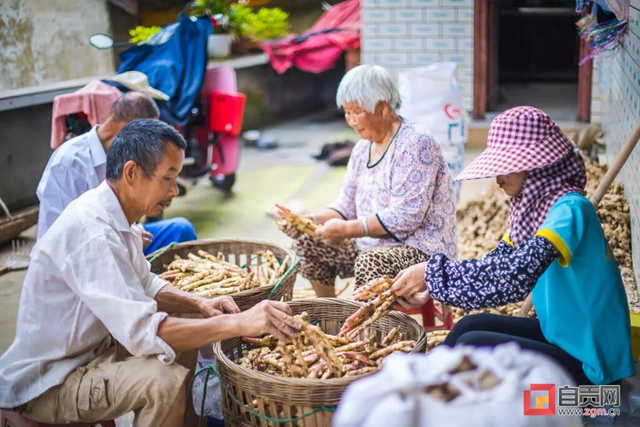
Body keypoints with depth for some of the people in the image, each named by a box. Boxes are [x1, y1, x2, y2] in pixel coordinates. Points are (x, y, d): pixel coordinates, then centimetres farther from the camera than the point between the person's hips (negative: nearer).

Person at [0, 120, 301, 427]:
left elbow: (144, 284, 14)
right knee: (167, 381, -29)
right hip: (46, 385, -10)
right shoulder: (90, 231, -29)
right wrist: (239, 323, -34)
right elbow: (140, 330, -35)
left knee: (186, 336, 12)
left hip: (92, 349, 10)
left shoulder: (117, 217, 1)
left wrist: (198, 304, -3)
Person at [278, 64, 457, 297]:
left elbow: (405, 217, -23)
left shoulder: (416, 145, -16)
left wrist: (347, 229, -25)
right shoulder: (362, 148, 10)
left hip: (421, 249, -9)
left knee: (370, 262, -36)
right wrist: (313, 220, -7)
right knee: (308, 242, 1)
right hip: (370, 246, 9)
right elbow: (347, 206, 12)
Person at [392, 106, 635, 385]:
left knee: (473, 345, -13)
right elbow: (496, 266, 7)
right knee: (470, 326, 6)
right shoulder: (534, 205, 4)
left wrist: (433, 272, -31)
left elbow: (517, 274, -37)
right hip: (561, 335, 8)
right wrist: (430, 291, -4)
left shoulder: (570, 209, -24)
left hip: (589, 361, -8)